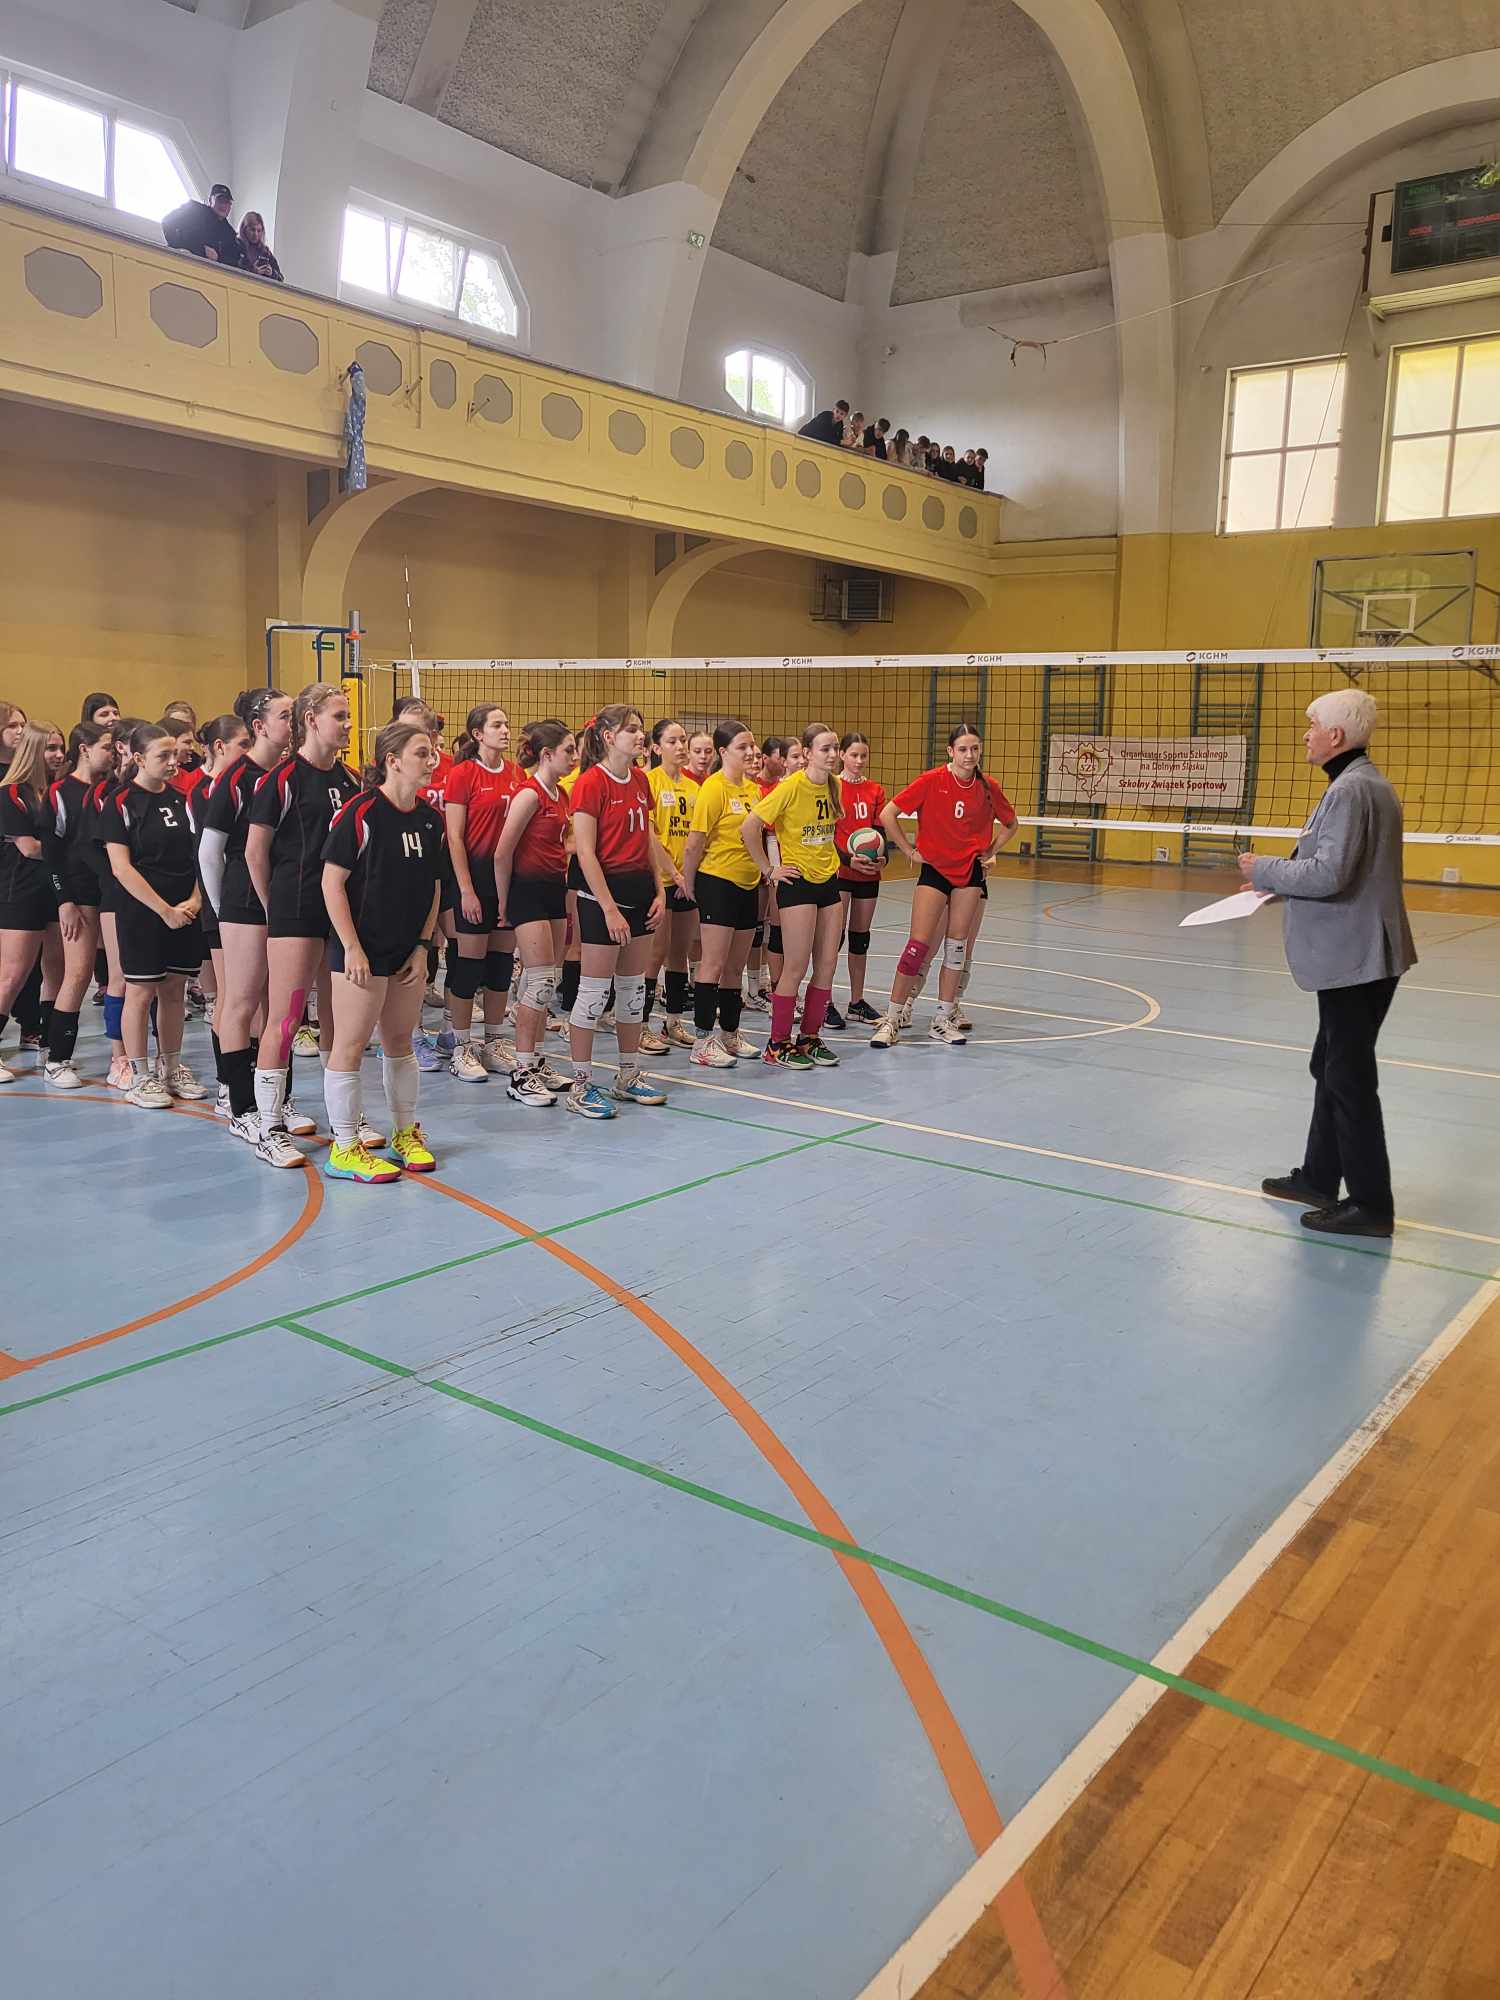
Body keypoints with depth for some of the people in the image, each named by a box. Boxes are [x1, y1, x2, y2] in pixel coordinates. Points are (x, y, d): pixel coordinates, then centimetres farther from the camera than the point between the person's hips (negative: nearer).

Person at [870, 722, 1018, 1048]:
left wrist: (989, 852, 7)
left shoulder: (987, 786, 0)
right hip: (934, 869, -4)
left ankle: (943, 1021, 15)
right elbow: (888, 814, -10)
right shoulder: (932, 781, -12)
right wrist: (909, 851, -7)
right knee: (919, 946, -9)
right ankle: (891, 1021, -2)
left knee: (958, 947, 5)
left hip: (970, 872, 4)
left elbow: (1010, 823, 17)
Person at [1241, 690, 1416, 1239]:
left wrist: (1267, 870, -11)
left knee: (1350, 1078, -2)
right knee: (1332, 1067, 19)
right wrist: (1279, 878, 12)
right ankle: (1320, 1177, 32)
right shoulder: (1370, 783, 14)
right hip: (1362, 952, 11)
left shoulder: (1350, 790, -19)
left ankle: (1371, 1205, 7)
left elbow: (1330, 874, -26)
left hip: (1354, 958, -11)